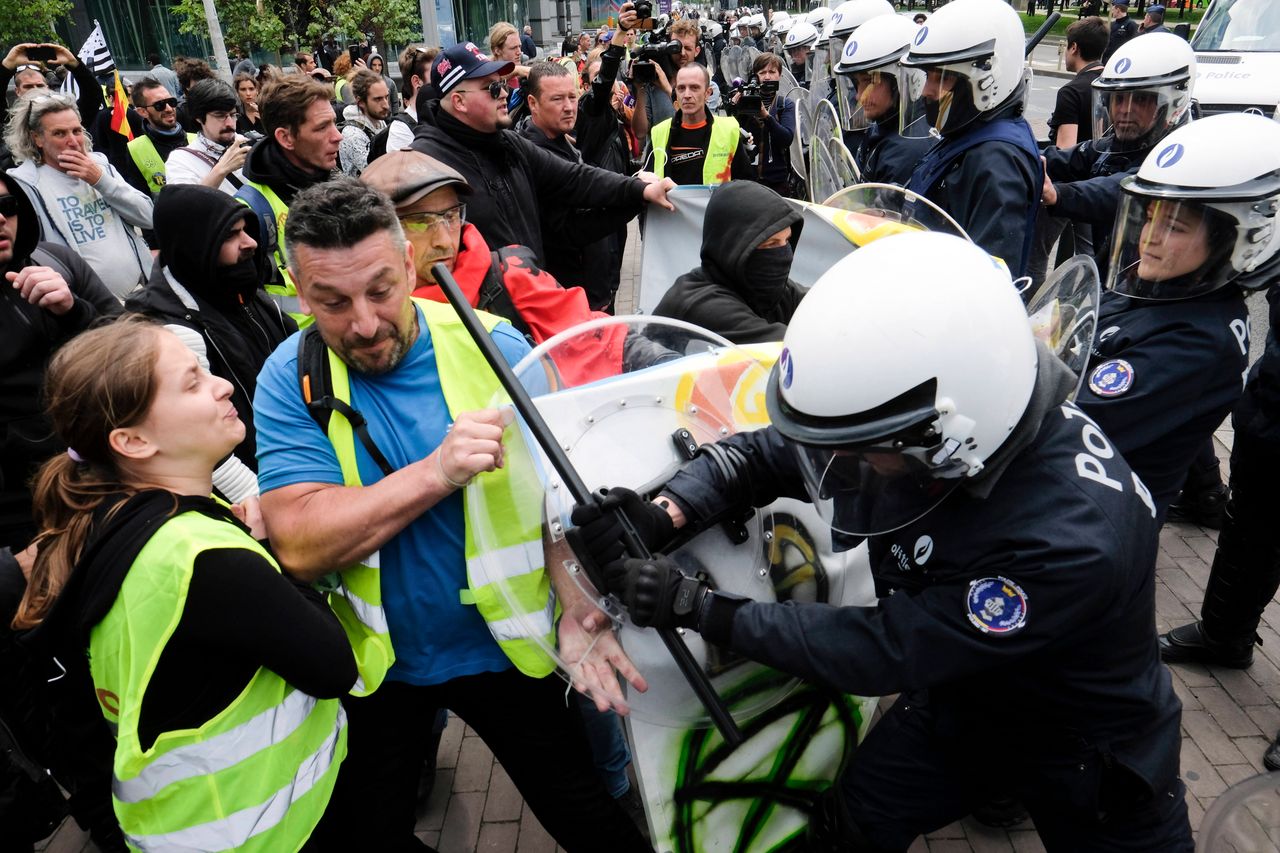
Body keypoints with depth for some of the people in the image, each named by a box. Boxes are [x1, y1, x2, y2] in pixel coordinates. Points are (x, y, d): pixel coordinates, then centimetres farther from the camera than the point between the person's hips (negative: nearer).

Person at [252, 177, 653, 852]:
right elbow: (299, 547, -24)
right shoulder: (290, 379, -14)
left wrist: (579, 611, -26)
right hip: (375, 663, 1)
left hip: (503, 647, 0)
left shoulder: (495, 348, -14)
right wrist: (439, 471, -35)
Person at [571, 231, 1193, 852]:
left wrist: (696, 607, -32)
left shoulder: (1069, 542, -40)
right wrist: (664, 516, -28)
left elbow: (881, 654, -33)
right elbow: (758, 452, -10)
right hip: (954, 690, 5)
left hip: (1088, 740, -4)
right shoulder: (909, 420, -22)